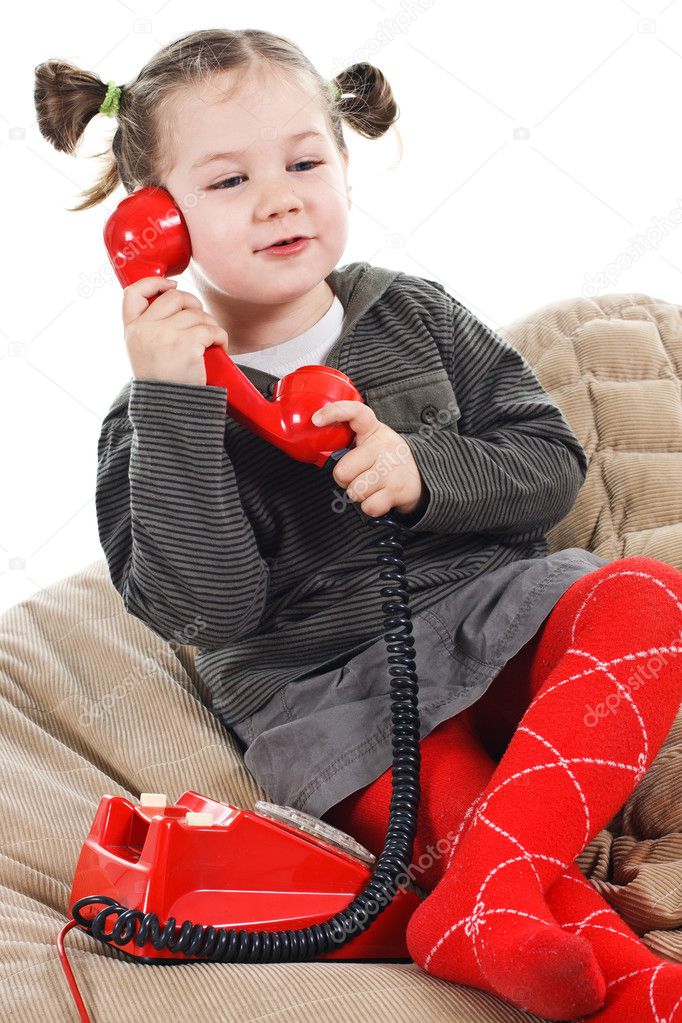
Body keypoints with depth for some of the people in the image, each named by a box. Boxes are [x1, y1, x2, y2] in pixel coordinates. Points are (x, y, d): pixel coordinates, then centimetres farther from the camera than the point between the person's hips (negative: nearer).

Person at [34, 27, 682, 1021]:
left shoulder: (413, 314, 7)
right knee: (458, 812, -32)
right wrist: (172, 406, -21)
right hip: (327, 692, -2)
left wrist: (423, 471, -15)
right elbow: (208, 610, -14)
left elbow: (551, 465, 6)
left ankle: (478, 907, -35)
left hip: (493, 612, 3)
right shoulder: (156, 415, -1)